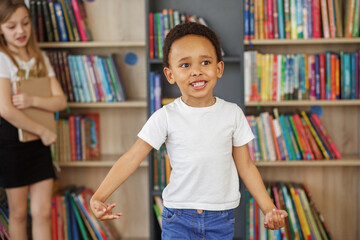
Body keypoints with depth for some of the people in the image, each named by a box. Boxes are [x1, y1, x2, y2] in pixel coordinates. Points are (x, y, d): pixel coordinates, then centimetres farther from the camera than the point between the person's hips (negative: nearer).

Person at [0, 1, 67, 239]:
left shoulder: (40, 58, 7)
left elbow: (61, 101, -1)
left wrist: (32, 100, -20)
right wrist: (44, 131, -15)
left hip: (39, 140, 5)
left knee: (43, 211, 3)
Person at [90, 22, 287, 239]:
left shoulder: (233, 113, -2)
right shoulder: (166, 117, -8)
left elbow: (245, 166, 5)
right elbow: (131, 159, -10)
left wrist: (269, 209, 0)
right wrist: (98, 198, -20)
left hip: (221, 219, 2)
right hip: (178, 217, -1)